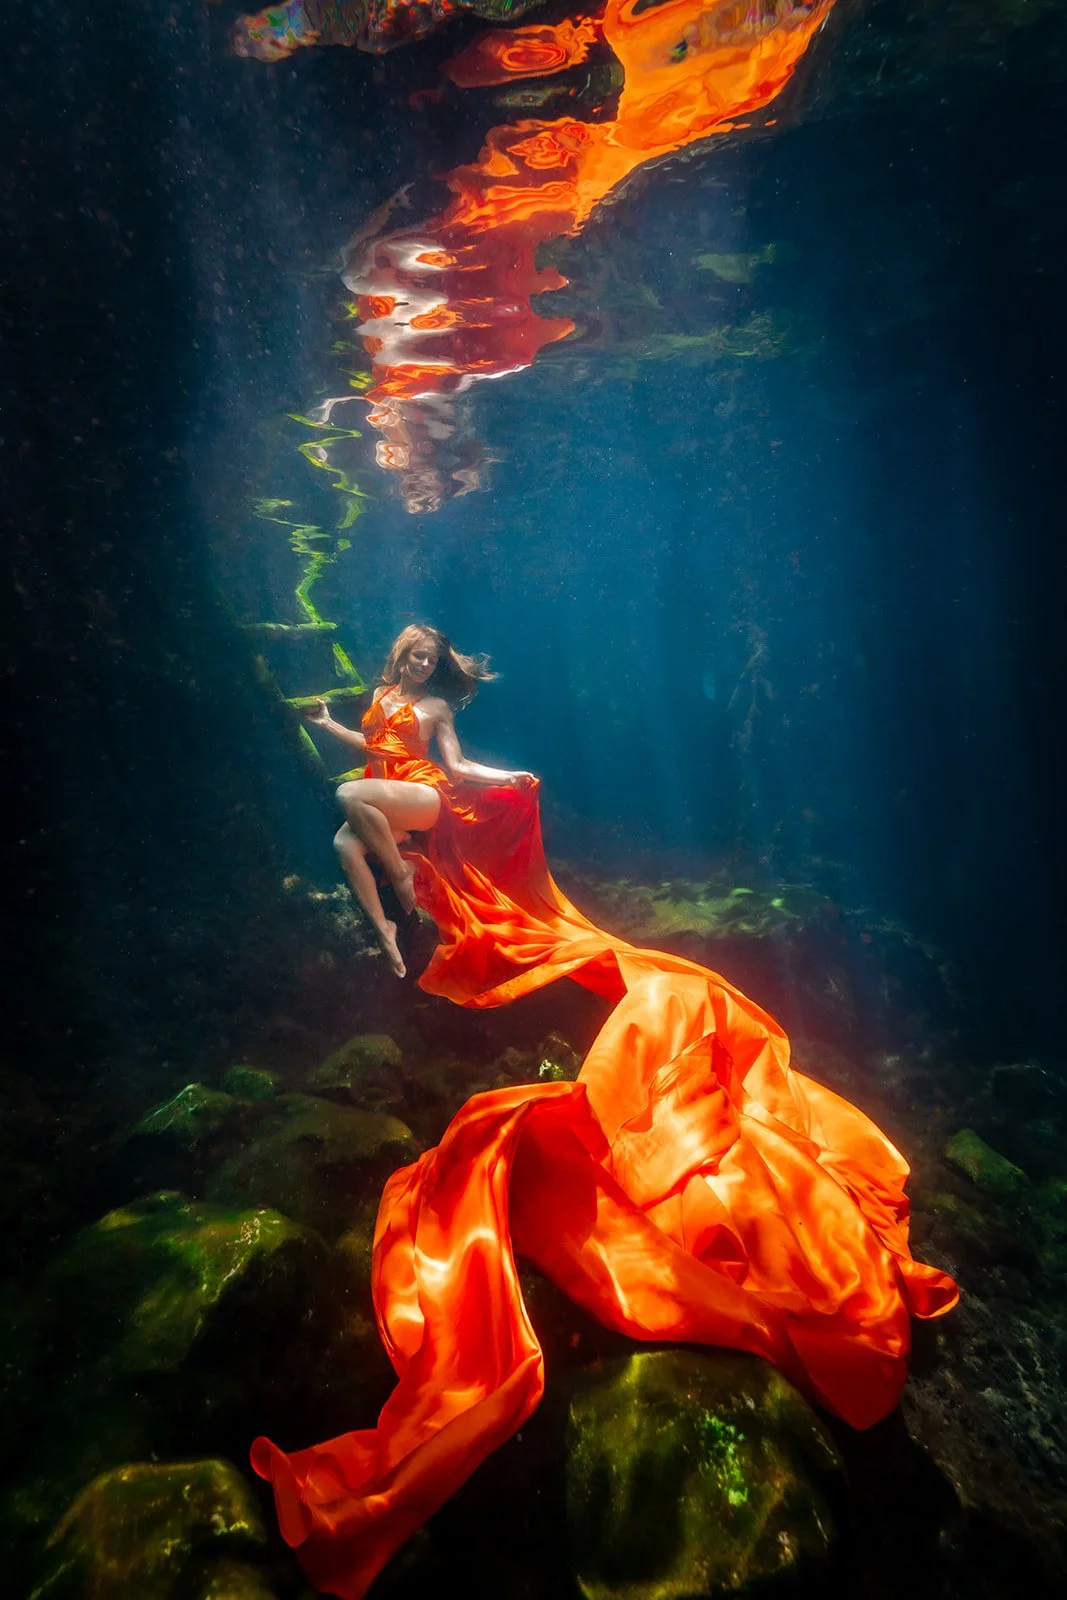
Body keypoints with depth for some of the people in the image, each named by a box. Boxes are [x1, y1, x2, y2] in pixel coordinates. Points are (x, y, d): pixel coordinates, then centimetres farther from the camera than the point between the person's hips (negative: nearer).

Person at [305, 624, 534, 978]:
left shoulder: (437, 706, 7)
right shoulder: (380, 694, 20)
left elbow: (457, 766, 1)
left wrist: (506, 777, -12)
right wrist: (327, 723, 32)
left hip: (423, 792, -5)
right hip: (383, 799, 5)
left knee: (350, 794, -34)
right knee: (344, 842, -28)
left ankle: (401, 872, -17)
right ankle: (383, 928, -20)